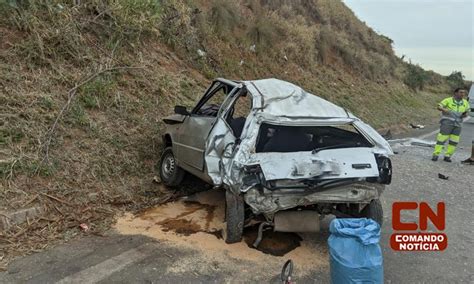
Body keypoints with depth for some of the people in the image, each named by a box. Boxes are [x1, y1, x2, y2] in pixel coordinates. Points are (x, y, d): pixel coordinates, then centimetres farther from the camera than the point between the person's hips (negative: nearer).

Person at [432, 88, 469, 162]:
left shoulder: (465, 102, 9)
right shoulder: (448, 100, -5)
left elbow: (466, 112, 18)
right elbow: (439, 107, -8)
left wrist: (465, 115, -7)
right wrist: (444, 109, -30)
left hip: (457, 125, 5)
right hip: (447, 123, -5)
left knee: (454, 141, 1)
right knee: (442, 138, -8)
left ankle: (447, 156, 9)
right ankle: (436, 155, -5)